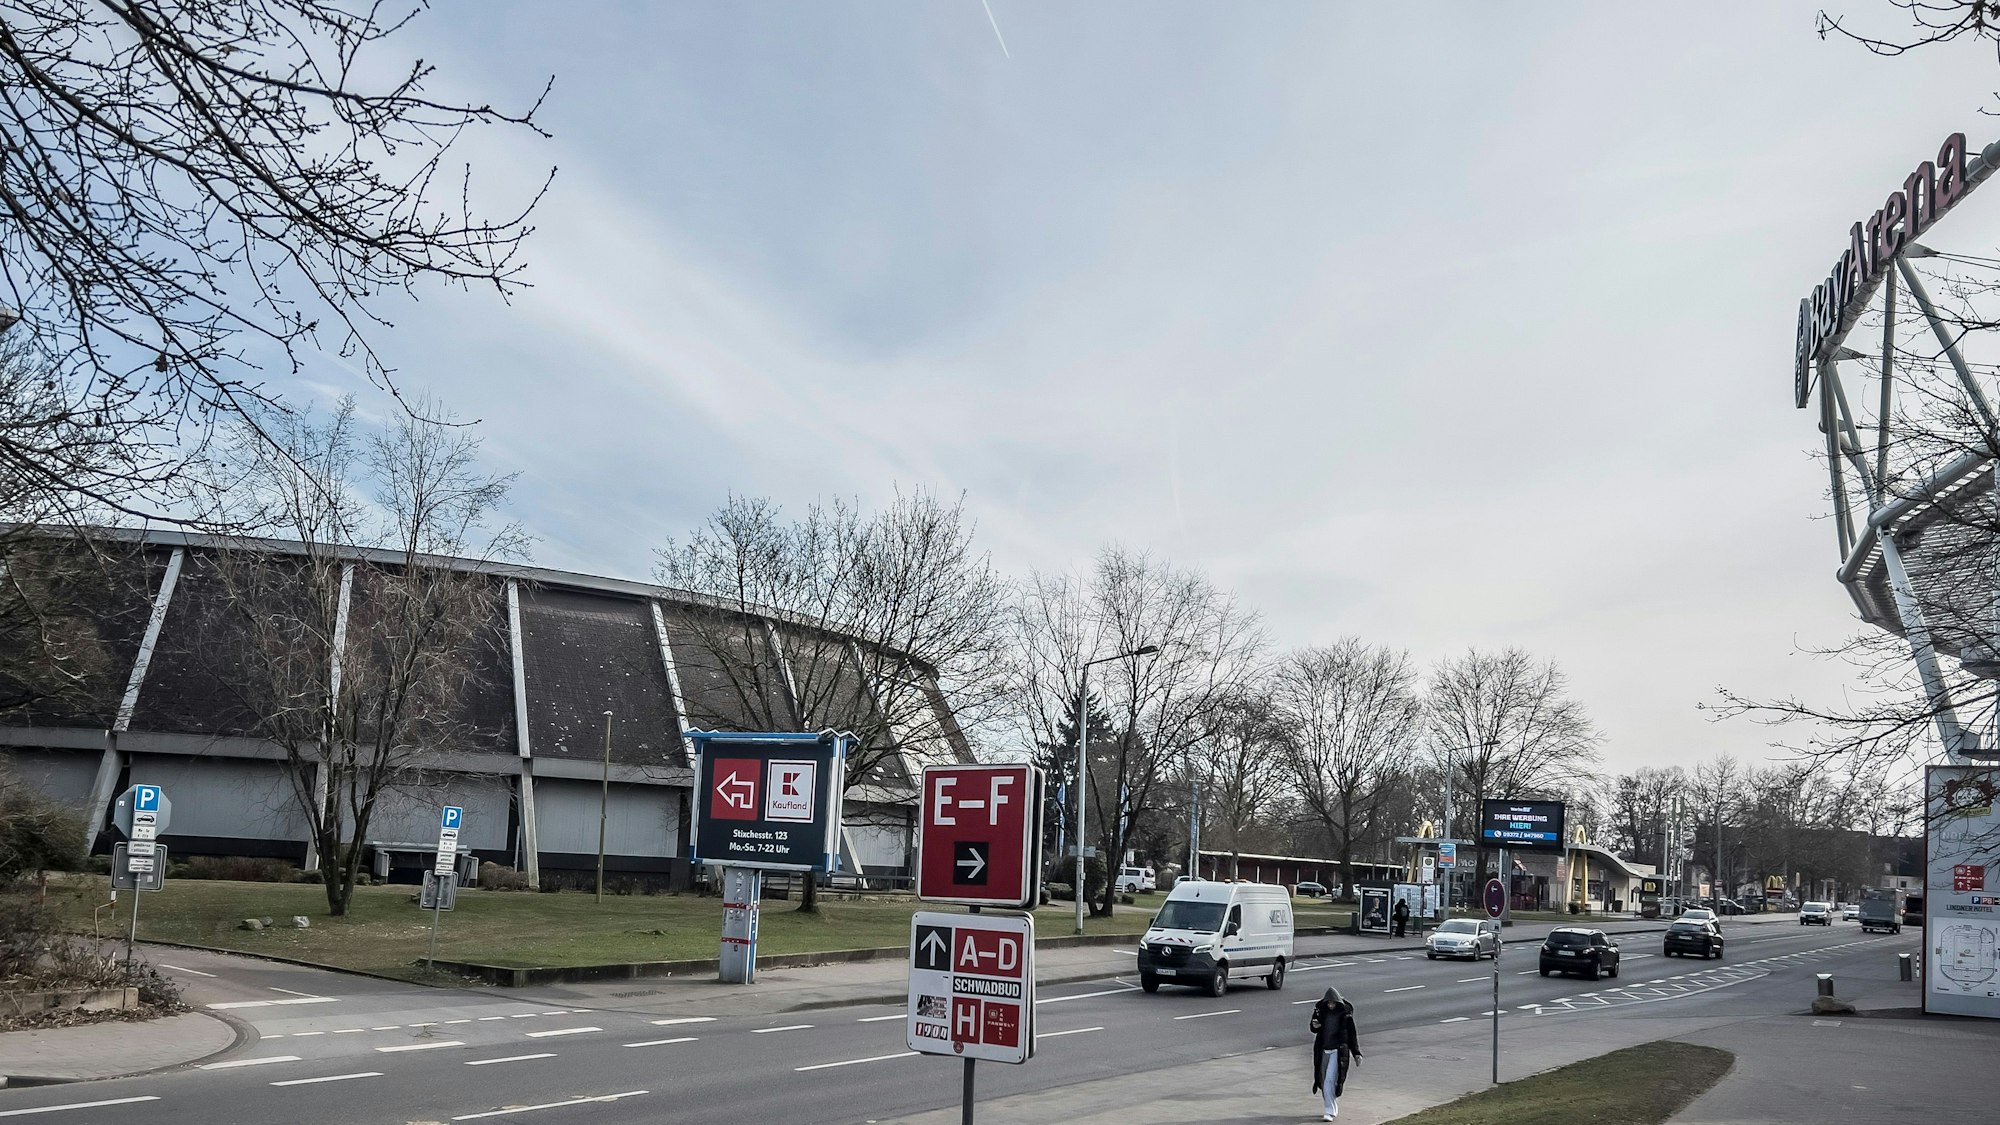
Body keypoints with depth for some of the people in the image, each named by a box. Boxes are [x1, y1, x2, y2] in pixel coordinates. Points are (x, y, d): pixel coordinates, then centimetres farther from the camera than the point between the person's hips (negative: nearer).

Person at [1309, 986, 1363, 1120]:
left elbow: (1352, 1034, -2)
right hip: (1323, 1050, 5)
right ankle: (1333, 1109, 24)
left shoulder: (1345, 1013, -8)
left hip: (1338, 1051, -5)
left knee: (1330, 1081, -14)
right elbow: (1314, 1029, 13)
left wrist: (1356, 1053, -2)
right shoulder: (1321, 1011, 1)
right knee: (1323, 1081, 9)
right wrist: (1315, 1026, -12)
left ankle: (1330, 1112, -9)